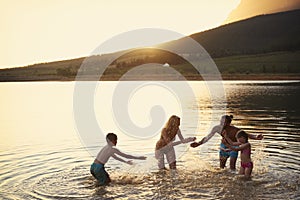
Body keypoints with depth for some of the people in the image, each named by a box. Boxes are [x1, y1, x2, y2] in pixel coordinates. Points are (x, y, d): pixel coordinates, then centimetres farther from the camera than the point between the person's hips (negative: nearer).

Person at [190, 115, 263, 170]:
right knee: (221, 167, 12)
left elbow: (247, 135, -32)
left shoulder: (235, 130, -29)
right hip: (223, 147, 3)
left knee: (232, 168, -7)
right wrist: (199, 143, -13)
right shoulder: (217, 128, -22)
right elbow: (208, 137, -13)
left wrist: (256, 137, -49)